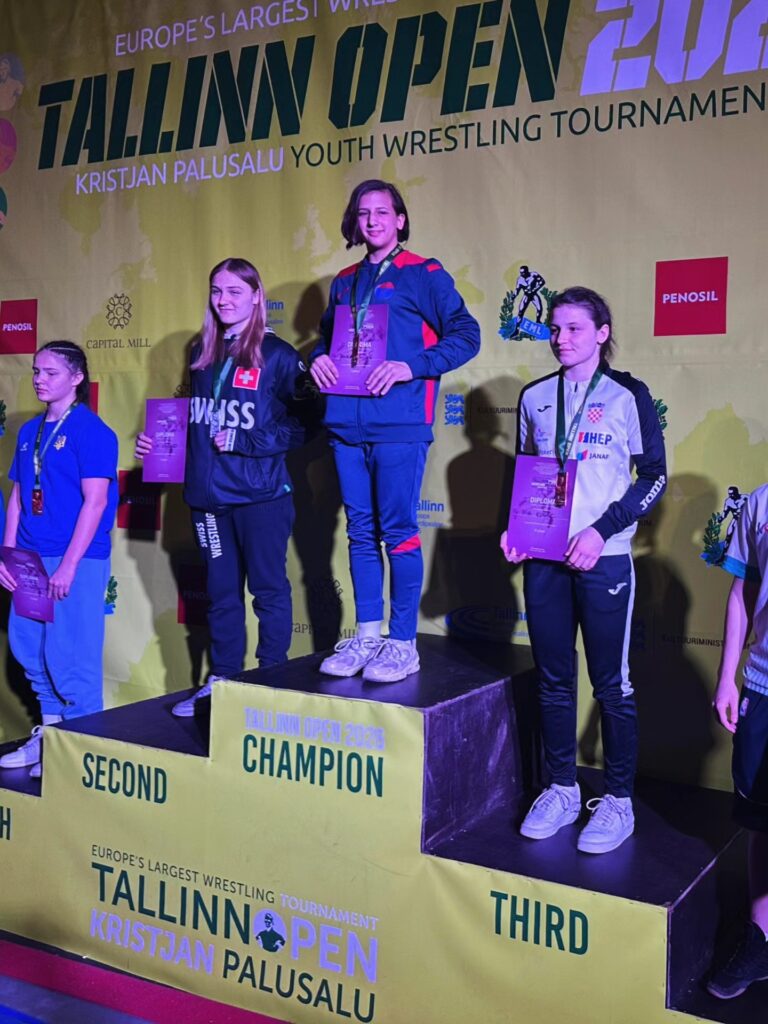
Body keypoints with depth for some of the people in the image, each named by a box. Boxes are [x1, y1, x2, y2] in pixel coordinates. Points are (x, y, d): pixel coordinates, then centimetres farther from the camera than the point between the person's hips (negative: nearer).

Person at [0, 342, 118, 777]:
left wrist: (68, 565, -17)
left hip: (77, 561, -7)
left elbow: (96, 501, -14)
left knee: (70, 655, -3)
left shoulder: (91, 430, -9)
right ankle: (50, 731, 29)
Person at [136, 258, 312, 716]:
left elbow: (301, 426, -8)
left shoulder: (278, 355, -6)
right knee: (221, 591, 13)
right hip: (210, 494, 6)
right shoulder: (203, 353, 13)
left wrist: (242, 441, -15)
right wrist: (158, 442, 7)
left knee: (269, 589, 3)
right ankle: (222, 681, 23)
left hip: (261, 494, -6)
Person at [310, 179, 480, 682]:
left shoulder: (424, 275, 1)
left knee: (398, 530, -4)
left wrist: (410, 367, -18)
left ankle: (404, 645, 4)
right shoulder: (346, 282, 19)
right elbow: (327, 336, 27)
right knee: (361, 532, 9)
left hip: (398, 425, -6)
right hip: (347, 425, 6)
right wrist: (319, 358, 3)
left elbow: (466, 334, -6)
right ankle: (367, 637, 18)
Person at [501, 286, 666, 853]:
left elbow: (655, 477, -4)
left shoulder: (627, 396, -3)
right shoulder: (535, 397, 9)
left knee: (611, 683, 4)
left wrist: (602, 530, -15)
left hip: (603, 559, -4)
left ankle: (618, 800, 16)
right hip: (543, 559, 4)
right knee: (554, 679, 11)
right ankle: (562, 790, 24)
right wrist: (513, 527, 0)